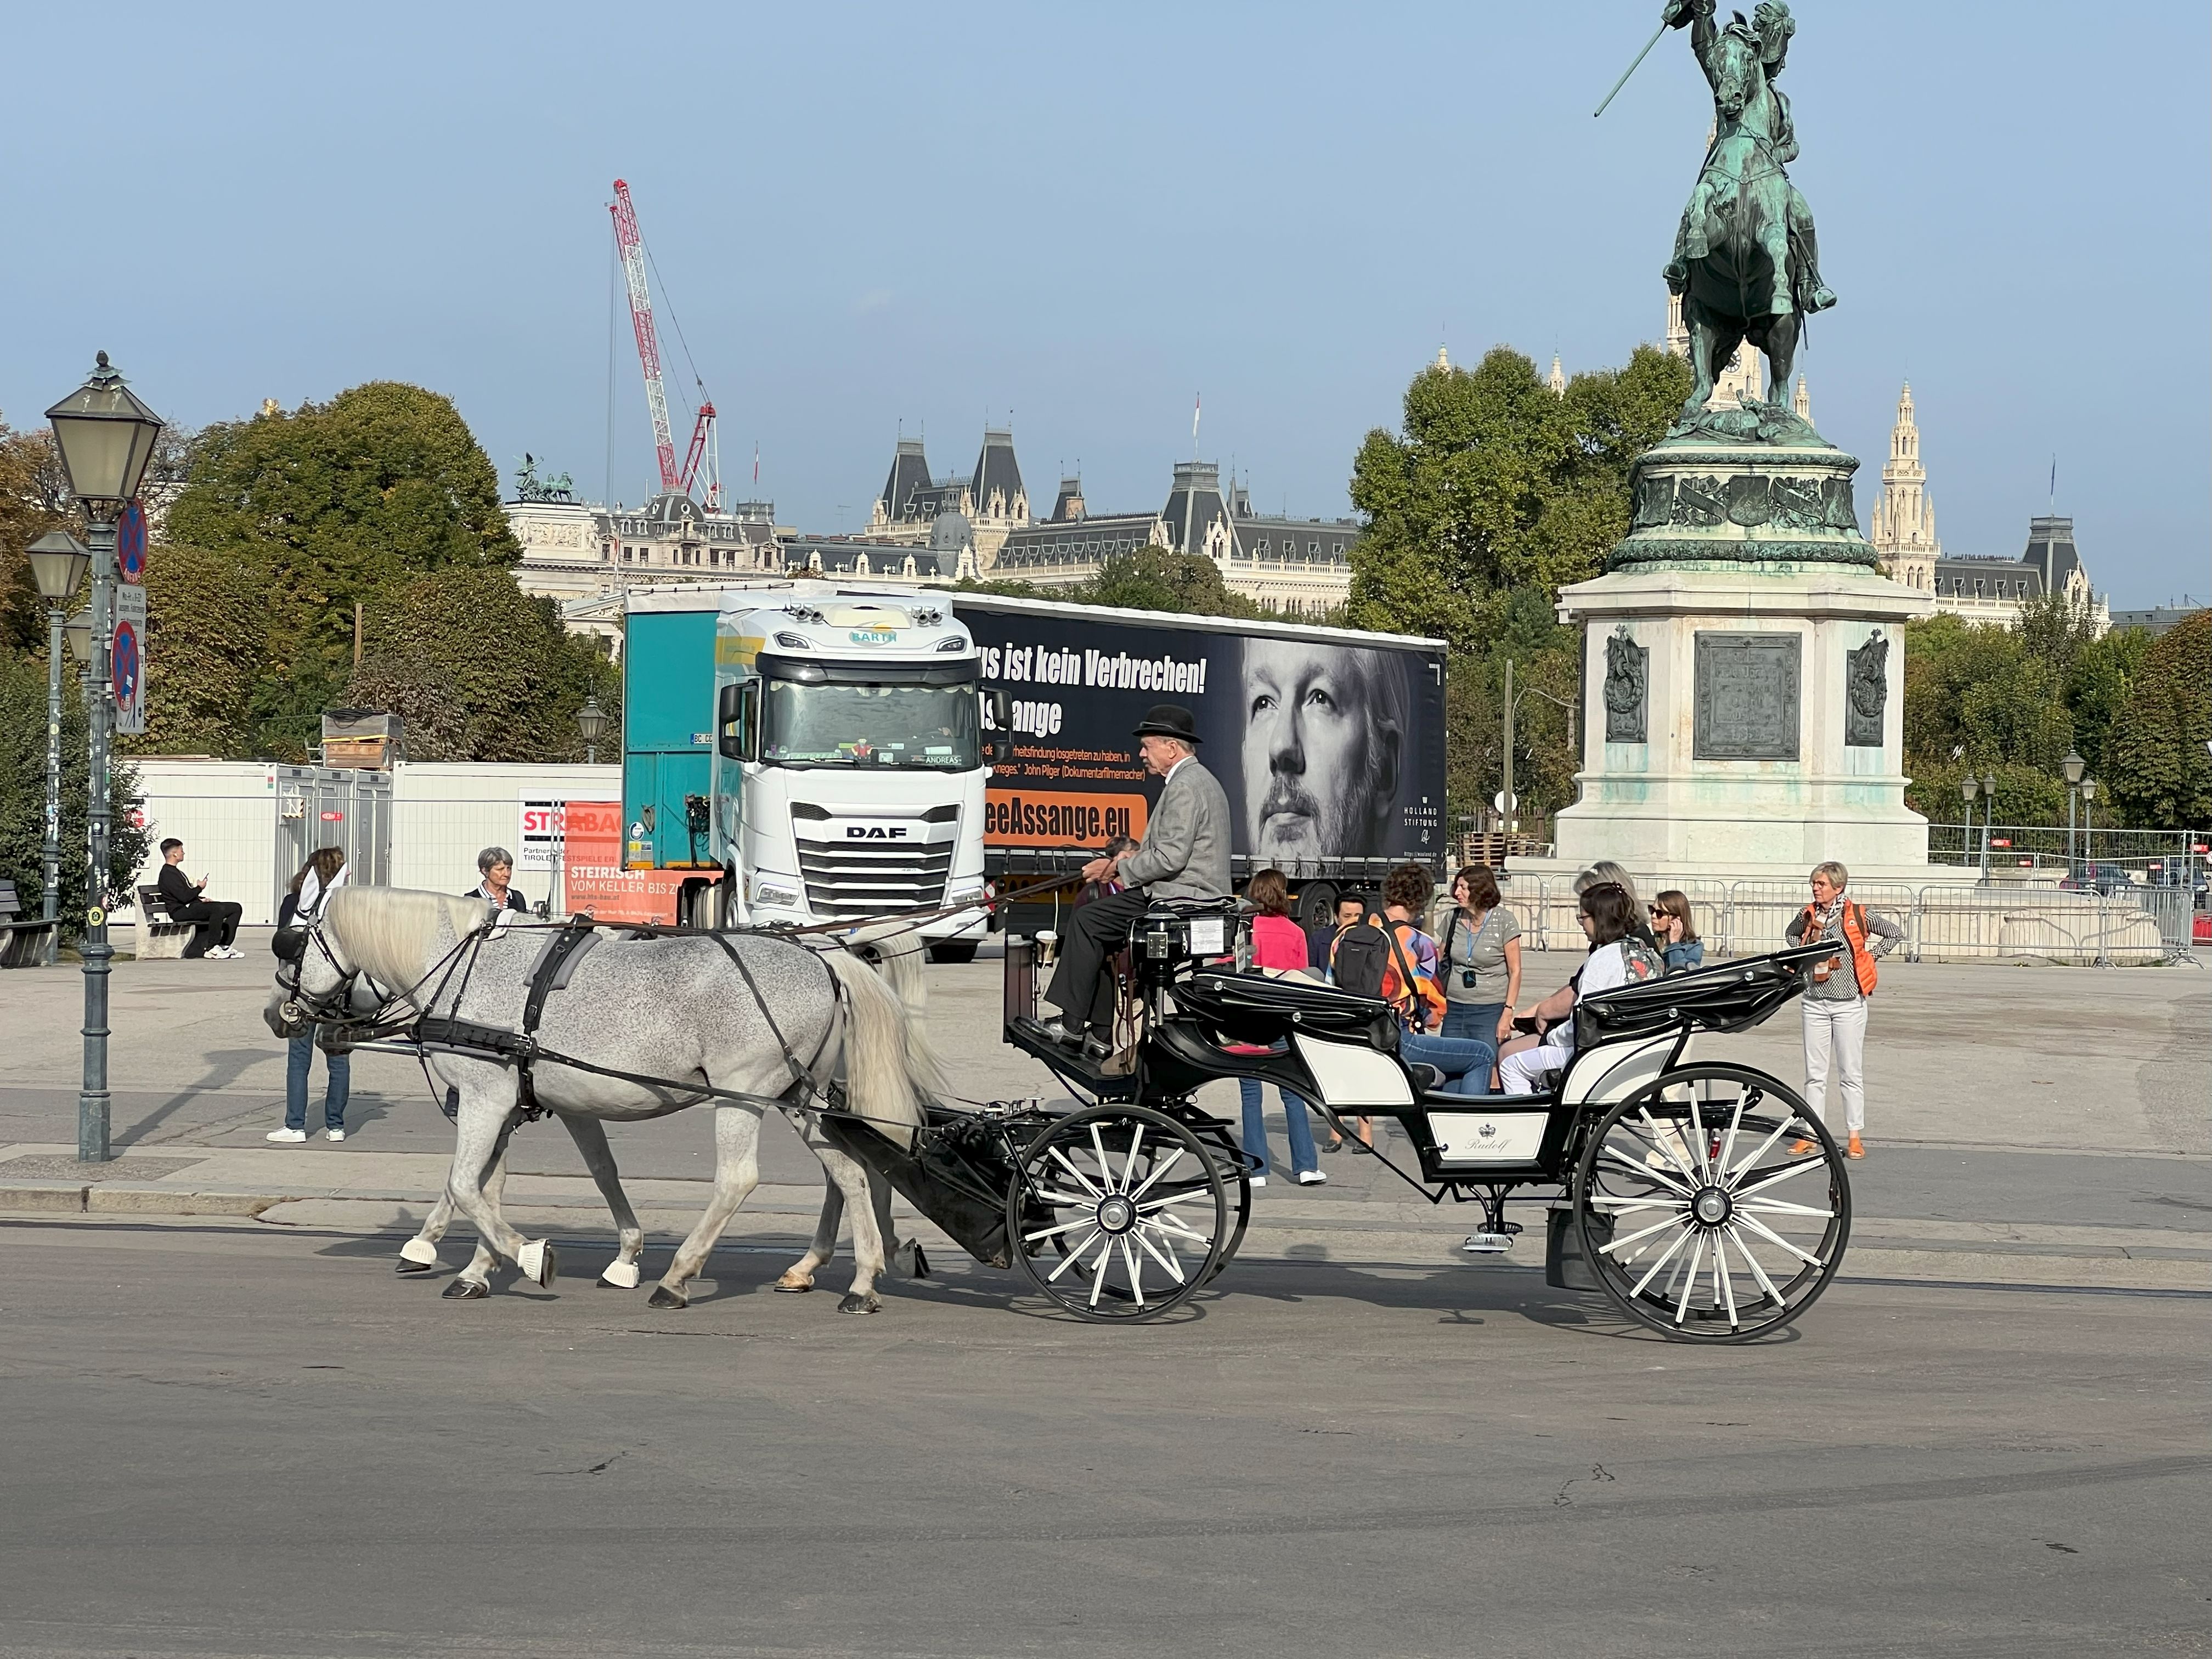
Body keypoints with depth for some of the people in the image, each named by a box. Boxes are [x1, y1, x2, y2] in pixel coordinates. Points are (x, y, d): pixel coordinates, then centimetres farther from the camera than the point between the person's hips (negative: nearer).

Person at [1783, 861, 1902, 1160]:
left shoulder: (1857, 916, -7)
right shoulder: (1807, 917, 3)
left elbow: (1896, 934, 3)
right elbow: (1791, 935, 26)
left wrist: (1869, 954, 0)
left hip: (1849, 1003, -3)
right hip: (1815, 1002, 3)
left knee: (1851, 1073, 2)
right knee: (1815, 1072, 6)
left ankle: (1855, 1138, 7)